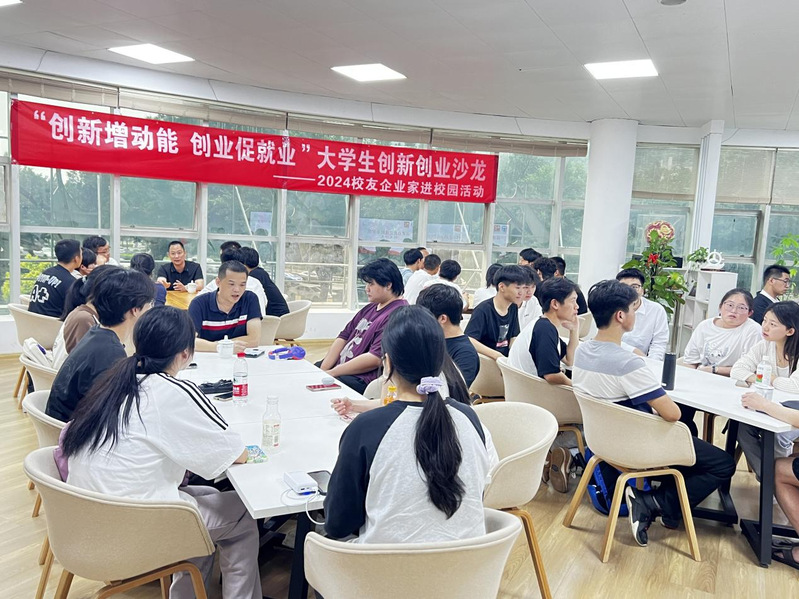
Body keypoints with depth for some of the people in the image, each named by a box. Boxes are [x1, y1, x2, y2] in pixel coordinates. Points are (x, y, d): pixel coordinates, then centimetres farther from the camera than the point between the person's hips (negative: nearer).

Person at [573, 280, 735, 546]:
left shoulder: (581, 351, -6)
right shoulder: (628, 363, -32)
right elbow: (672, 414, -28)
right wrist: (663, 401, -6)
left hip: (604, 437, 8)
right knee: (724, 464, 5)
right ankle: (652, 503, -3)